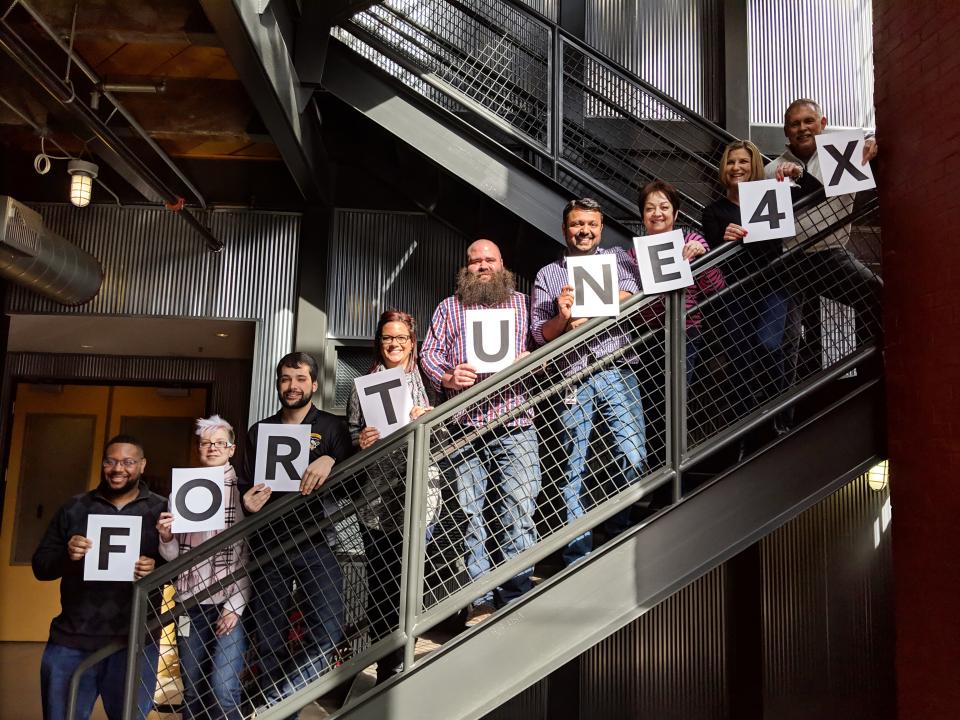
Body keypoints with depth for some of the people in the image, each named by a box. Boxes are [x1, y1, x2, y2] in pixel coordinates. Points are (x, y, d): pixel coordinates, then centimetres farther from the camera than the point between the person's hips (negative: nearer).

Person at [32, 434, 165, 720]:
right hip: (71, 641, 2)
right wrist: (66, 555, -13)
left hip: (134, 644, -2)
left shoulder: (161, 510, 1)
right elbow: (40, 566, 8)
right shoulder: (74, 508, 8)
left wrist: (156, 568, -20)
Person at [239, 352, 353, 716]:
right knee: (268, 638, 8)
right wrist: (247, 502, -5)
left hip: (316, 543, -3)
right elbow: (245, 486, 18)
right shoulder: (259, 431, 16)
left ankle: (277, 701, 1)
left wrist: (330, 460, -25)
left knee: (327, 633, -12)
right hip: (268, 546, 3)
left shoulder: (331, 426, 6)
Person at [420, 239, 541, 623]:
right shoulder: (448, 308, 17)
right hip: (464, 428, 1)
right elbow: (430, 353, 9)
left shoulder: (522, 304, 17)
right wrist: (447, 378, -12)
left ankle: (516, 599, 2)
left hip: (515, 426, 0)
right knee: (470, 513, 1)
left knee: (519, 511, -6)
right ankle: (481, 601, 10)